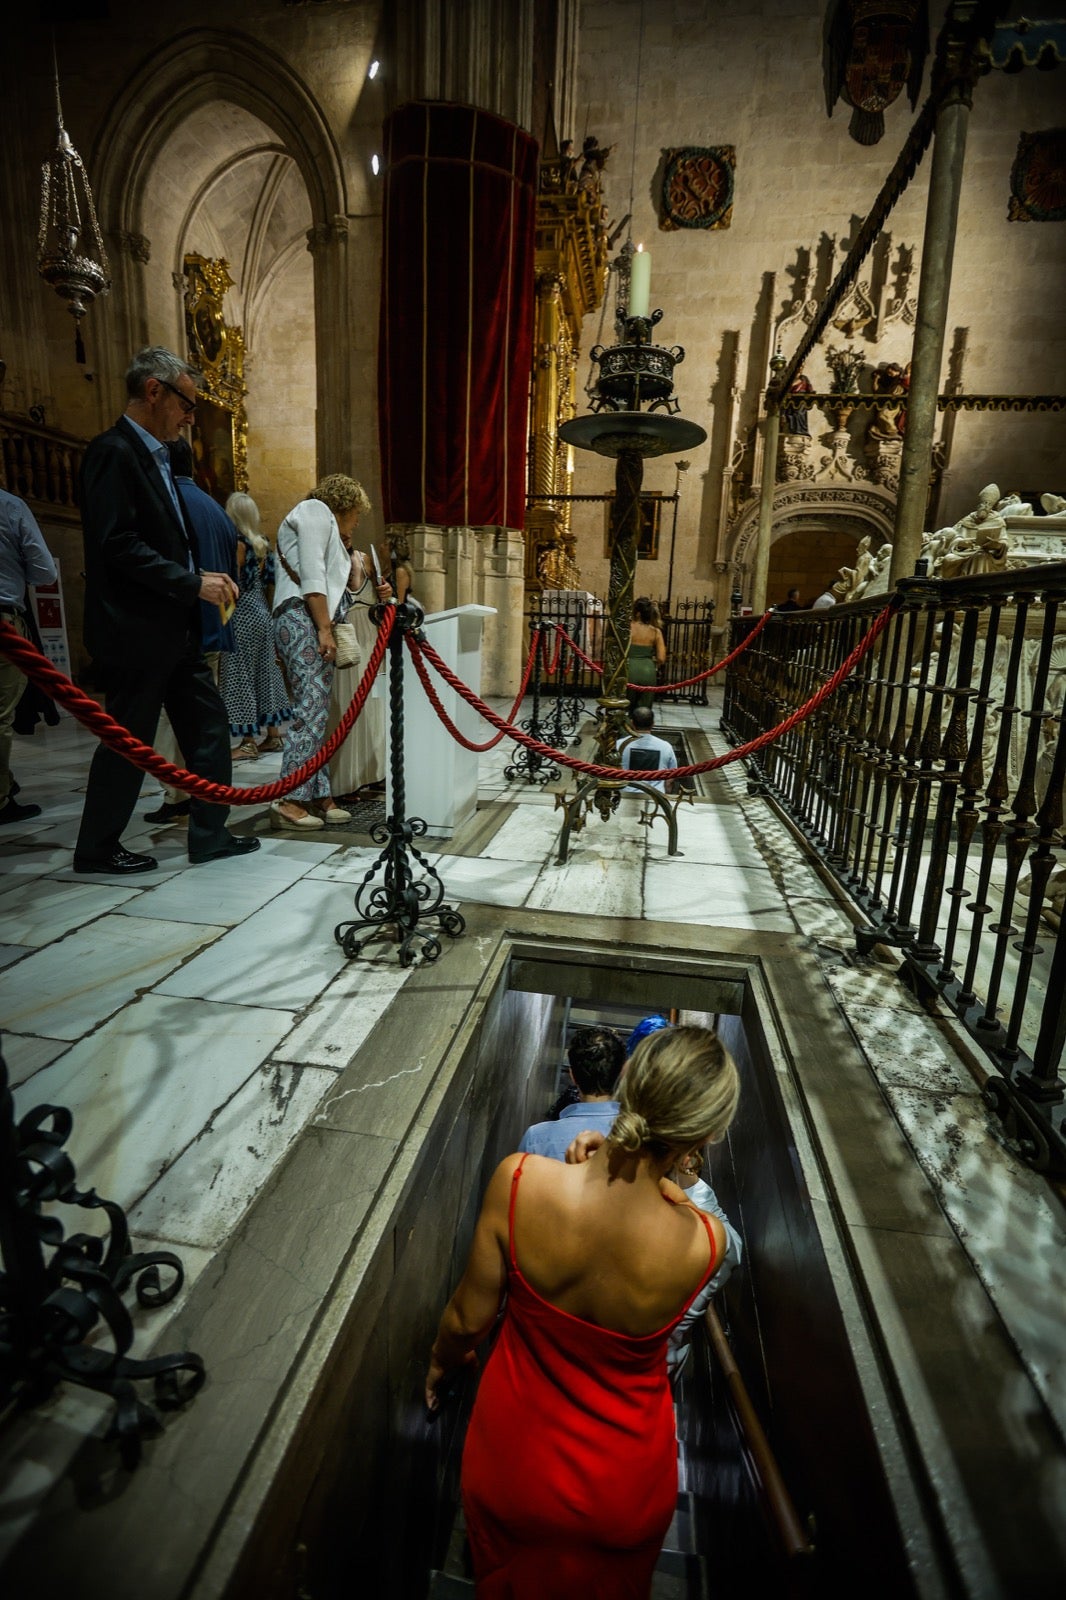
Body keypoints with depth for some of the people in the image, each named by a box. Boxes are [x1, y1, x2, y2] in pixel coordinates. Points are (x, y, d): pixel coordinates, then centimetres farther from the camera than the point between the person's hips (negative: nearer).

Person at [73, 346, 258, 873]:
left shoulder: (154, 455, 17)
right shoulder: (114, 452, -12)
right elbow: (119, 545, -20)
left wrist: (203, 576, 5)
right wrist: (193, 583, -18)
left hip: (174, 630, 9)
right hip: (135, 631, -9)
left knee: (207, 727, 9)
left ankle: (209, 835, 19)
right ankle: (96, 849, 18)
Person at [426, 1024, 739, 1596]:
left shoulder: (519, 1181, -34)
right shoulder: (704, 1243, -35)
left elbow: (469, 1318, -16)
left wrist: (441, 1361, 3)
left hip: (515, 1466, 0)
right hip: (624, 1492, 1)